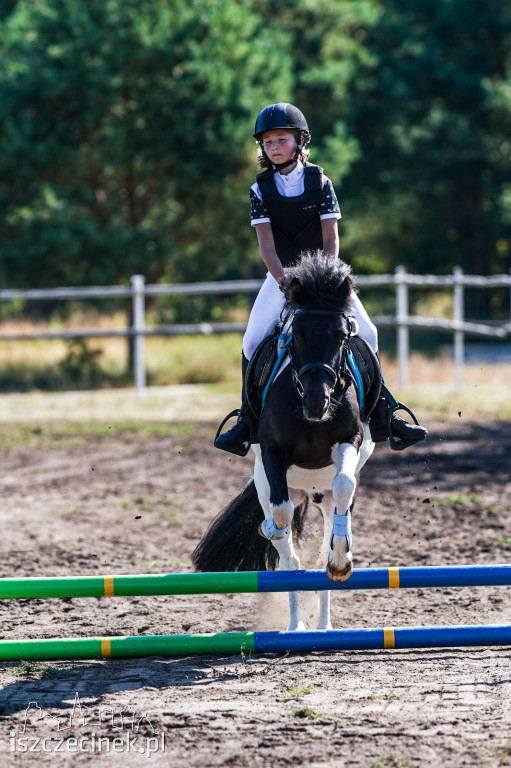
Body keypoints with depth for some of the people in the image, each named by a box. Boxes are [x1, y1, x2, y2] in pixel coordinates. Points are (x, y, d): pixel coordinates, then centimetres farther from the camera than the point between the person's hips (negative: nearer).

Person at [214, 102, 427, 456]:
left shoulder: (320, 182, -4)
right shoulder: (260, 189, -3)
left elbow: (331, 239, -8)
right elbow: (267, 245, -9)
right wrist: (287, 282, -24)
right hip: (281, 275, 0)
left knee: (366, 334, -8)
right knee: (253, 341, -14)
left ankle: (382, 416, 4)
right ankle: (246, 421, 1)